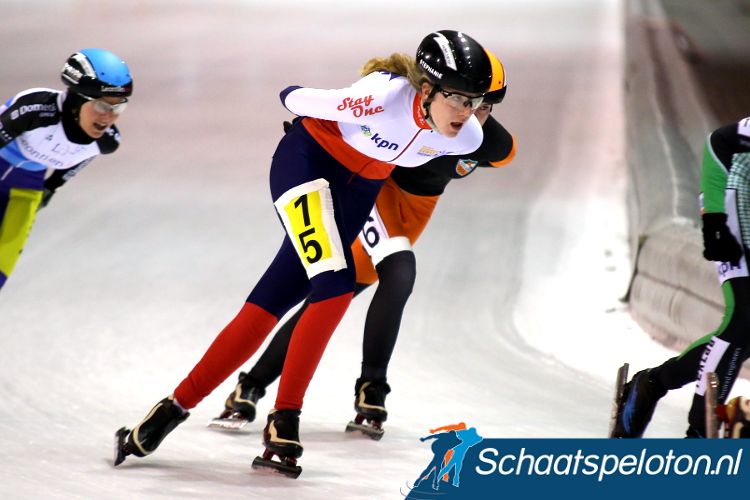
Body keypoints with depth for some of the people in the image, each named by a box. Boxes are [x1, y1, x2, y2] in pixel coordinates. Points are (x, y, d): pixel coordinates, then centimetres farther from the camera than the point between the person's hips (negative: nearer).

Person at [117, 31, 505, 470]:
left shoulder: (467, 138, -18)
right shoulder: (383, 97, -34)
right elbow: (293, 97, -16)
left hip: (361, 187, 5)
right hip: (308, 161, -5)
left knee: (270, 306, 0)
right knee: (335, 285, -23)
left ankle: (178, 405, 5)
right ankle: (285, 420, -13)